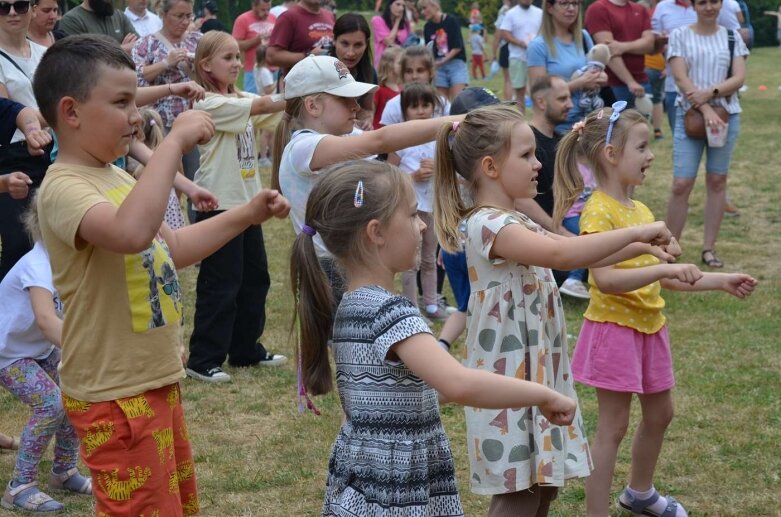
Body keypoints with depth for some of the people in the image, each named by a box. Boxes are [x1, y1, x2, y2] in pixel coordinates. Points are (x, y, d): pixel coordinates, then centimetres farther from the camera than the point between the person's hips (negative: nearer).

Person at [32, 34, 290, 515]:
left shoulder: (116, 176, 9)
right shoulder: (64, 188, -21)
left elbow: (171, 247, 23)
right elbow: (132, 233, -42)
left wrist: (249, 213, 16)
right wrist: (175, 142, -34)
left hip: (156, 380, 10)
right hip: (115, 394, -10)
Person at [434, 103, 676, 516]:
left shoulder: (516, 223, 12)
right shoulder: (488, 224, -21)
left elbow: (571, 255, 21)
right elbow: (559, 255, -35)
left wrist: (641, 247, 12)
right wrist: (636, 232, -27)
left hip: (538, 371, 10)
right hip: (511, 379, -10)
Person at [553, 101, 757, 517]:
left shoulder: (641, 211, 8)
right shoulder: (598, 212, -18)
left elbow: (662, 278, 15)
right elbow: (605, 280, -30)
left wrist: (720, 281, 12)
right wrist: (664, 267, -35)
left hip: (649, 327, 9)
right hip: (615, 327, -9)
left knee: (659, 414, 21)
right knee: (613, 427, -3)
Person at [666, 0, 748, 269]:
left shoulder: (731, 37, 8)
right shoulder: (680, 36, 2)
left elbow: (739, 78, 0)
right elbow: (681, 78, -7)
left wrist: (710, 92, -17)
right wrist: (705, 109, -17)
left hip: (726, 115, 2)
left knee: (717, 181, 6)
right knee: (681, 184, -7)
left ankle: (709, 249, 14)